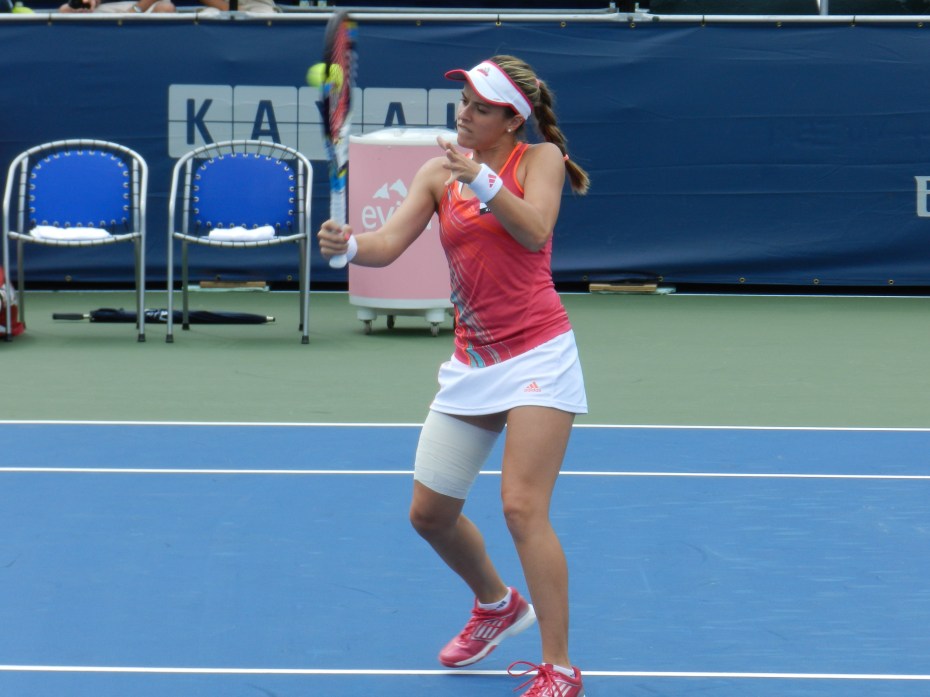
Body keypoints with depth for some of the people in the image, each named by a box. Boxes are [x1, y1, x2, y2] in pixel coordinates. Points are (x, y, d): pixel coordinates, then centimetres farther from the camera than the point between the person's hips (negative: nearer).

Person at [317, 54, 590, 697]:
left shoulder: (540, 158, -4)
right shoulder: (439, 175, 6)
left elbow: (534, 230, -20)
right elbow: (388, 244, -6)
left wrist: (482, 179, -30)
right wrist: (348, 244, -27)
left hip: (538, 355, -6)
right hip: (472, 364, 6)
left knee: (522, 507, -18)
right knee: (430, 513, 10)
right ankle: (497, 604, 40)